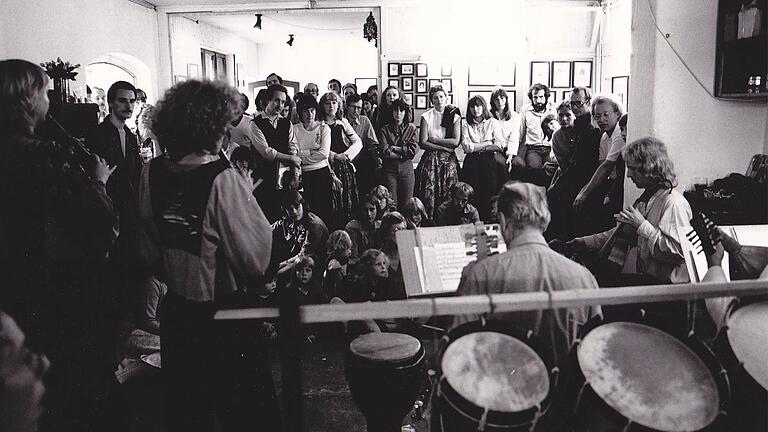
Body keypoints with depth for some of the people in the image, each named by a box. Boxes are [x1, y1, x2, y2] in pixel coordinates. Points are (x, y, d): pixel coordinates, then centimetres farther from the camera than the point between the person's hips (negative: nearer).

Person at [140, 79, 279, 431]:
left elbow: (150, 252, 5)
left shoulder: (152, 172, -5)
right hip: (221, 311, -5)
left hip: (175, 307, 6)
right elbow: (256, 261, -19)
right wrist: (247, 193, -7)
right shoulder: (222, 179, -23)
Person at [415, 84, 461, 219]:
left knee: (448, 195, -4)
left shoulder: (455, 116, 5)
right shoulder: (426, 117, 4)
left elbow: (455, 142, -5)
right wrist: (445, 147, -9)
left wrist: (433, 139, -6)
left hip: (449, 161, 1)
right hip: (430, 160, 0)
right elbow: (423, 143, -5)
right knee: (428, 195, -6)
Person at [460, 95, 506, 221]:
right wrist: (487, 143, -2)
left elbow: (500, 145, -2)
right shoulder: (466, 125, 11)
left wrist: (477, 147, -3)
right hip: (472, 162, 1)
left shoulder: (493, 122, 9)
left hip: (490, 160, -1)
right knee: (473, 195, -7)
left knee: (490, 194, -9)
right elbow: (466, 147, -3)